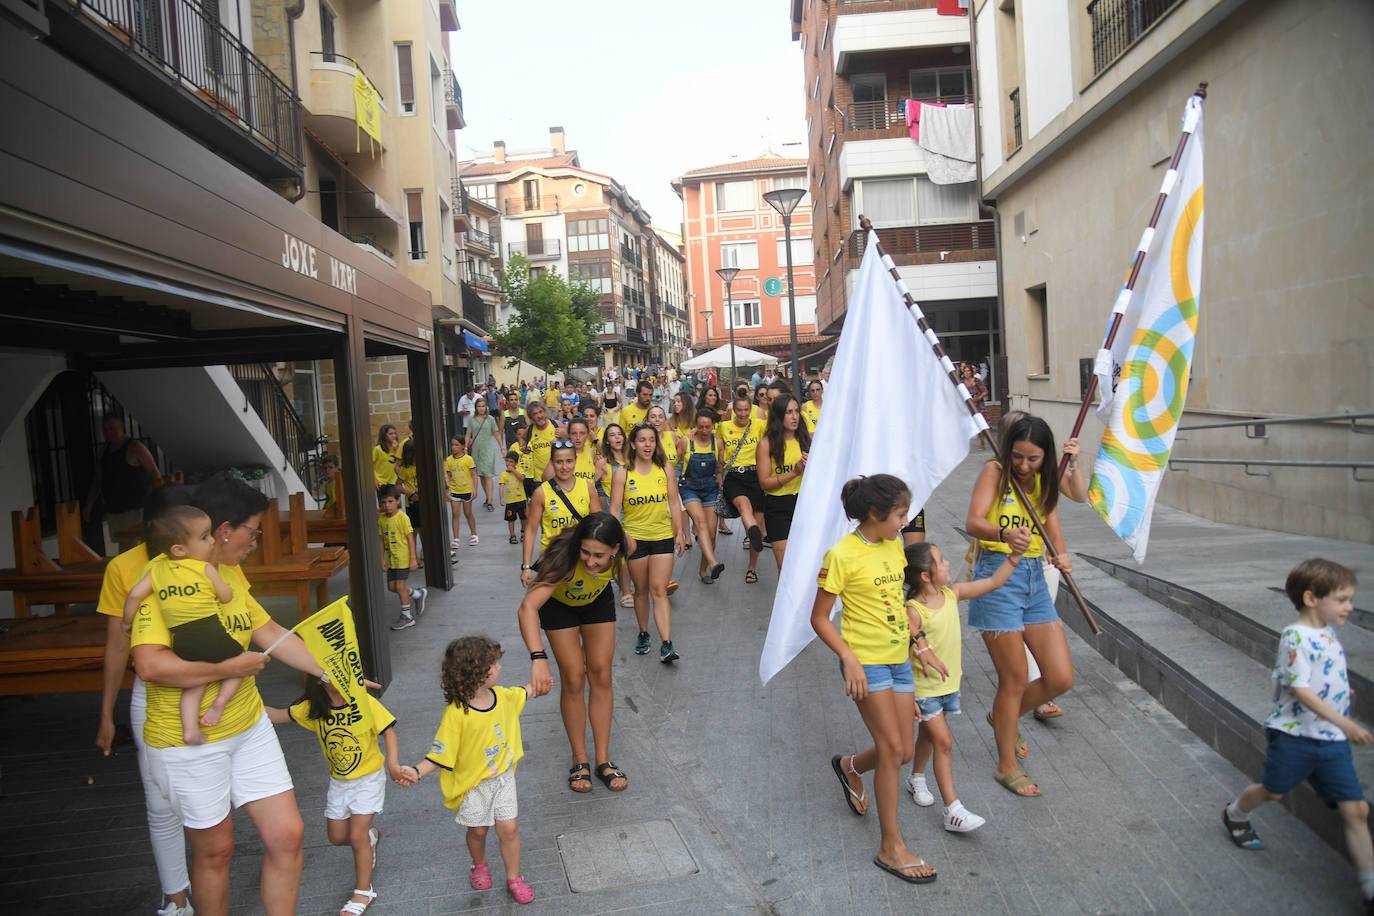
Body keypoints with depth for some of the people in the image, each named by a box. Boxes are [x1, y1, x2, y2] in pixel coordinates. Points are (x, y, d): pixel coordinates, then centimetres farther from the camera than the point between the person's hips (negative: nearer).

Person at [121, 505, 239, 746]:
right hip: (212, 633, -4)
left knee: (194, 685, 19)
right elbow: (227, 597, 7)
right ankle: (221, 700, 0)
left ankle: (190, 728, 5)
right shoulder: (206, 568, -2)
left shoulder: (156, 568, 9)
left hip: (182, 642, 4)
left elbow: (135, 595, 5)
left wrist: (127, 621, 21)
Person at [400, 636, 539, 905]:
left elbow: (522, 693, 18)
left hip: (502, 777, 4)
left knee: (508, 828, 5)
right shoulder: (456, 714, -28)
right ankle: (479, 866, 48)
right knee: (478, 830, 17)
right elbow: (440, 755, -25)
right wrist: (417, 771, -39)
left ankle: (514, 878, 25)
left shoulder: (502, 696, -8)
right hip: (472, 784, -4)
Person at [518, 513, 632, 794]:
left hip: (598, 600, 3)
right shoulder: (566, 558, -45)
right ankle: (579, 761, 12)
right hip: (559, 603, -3)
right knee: (573, 679, -4)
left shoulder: (625, 547, -34)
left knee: (601, 675, 3)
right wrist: (538, 658, -68)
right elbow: (528, 607, -56)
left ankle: (603, 760, 13)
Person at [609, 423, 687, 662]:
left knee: (659, 591, -6)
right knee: (641, 590, 11)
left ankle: (666, 644, -9)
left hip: (662, 537, 0)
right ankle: (643, 634, 30)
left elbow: (674, 502, 8)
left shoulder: (665, 470, 2)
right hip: (634, 537, 0)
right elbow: (614, 507, -4)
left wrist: (679, 532, 6)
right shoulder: (622, 473, -4)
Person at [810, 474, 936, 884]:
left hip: (899, 659, 7)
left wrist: (913, 634, 13)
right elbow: (819, 618, -11)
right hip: (866, 662, -7)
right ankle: (891, 847, 9)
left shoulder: (894, 545, 6)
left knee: (901, 752, 10)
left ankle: (849, 766, 42)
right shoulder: (842, 555, -16)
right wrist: (848, 657, -21)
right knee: (892, 749, -5)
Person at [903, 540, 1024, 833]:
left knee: (928, 735, 23)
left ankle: (916, 778, 46)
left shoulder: (953, 593, -5)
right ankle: (953, 811, -2)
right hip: (923, 688, -6)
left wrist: (1016, 554, -7)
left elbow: (994, 582, 2)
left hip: (949, 683, 7)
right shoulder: (914, 612, -25)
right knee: (943, 742, -7)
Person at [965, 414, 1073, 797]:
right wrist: (1005, 534, -40)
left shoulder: (1045, 483, 12)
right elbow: (973, 522, -19)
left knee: (1061, 678, 6)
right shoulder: (994, 472, -7)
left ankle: (1005, 718, 34)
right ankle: (1007, 766, 21)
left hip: (1035, 580, 6)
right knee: (1015, 682, 1)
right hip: (998, 578, -6)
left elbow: (1054, 535, 9)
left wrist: (1063, 557, -14)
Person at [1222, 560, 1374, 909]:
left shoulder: (1328, 633, 6)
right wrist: (1344, 722, -28)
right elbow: (1301, 690, -25)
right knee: (1273, 790, 15)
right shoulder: (1296, 637, -20)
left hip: (1333, 739, 7)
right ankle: (1235, 815, 45)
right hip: (1294, 734, -6)